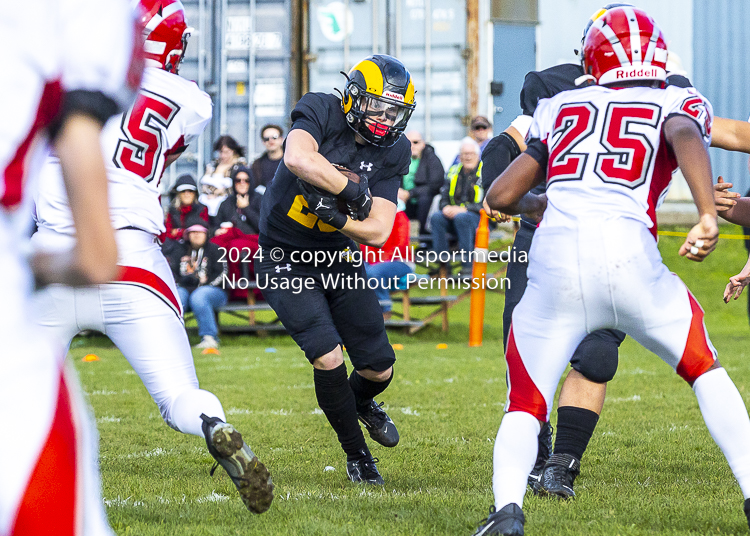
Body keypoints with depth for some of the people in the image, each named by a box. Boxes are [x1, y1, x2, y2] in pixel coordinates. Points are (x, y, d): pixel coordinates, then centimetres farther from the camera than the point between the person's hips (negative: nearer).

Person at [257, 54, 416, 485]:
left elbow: (378, 232, -12)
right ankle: (357, 455, 3)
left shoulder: (391, 152, -7)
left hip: (339, 256, 5)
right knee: (329, 358, -19)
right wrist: (353, 193, -31)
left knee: (380, 369, 6)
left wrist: (336, 218, -30)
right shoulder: (320, 113, -18)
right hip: (286, 261, -5)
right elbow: (298, 159, -42)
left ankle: (361, 402, 45)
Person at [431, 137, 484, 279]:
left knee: (461, 218, -37)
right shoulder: (453, 172, 14)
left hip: (479, 218, -5)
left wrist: (465, 209, -23)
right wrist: (446, 207, -11)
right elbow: (444, 197, 14)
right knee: (436, 218, -25)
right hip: (453, 214, 5)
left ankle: (468, 266, -35)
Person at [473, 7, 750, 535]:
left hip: (555, 260, 1)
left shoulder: (560, 108, 24)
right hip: (628, 256, -1)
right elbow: (685, 137, -8)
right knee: (706, 371, 22)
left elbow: (500, 197, 26)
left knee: (526, 406, 12)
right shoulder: (680, 102, 17)